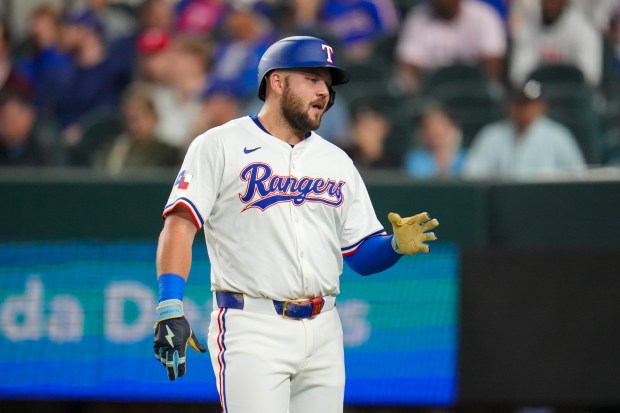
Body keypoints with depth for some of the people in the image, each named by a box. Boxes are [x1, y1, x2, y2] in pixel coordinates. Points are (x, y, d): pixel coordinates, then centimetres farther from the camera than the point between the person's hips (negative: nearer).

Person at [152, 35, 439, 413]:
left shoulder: (337, 162, 18)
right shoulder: (220, 147, 1)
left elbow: (362, 253, 16)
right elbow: (180, 225, -8)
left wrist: (397, 244, -7)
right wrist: (170, 309, -21)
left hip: (323, 333, 6)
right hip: (252, 329, -6)